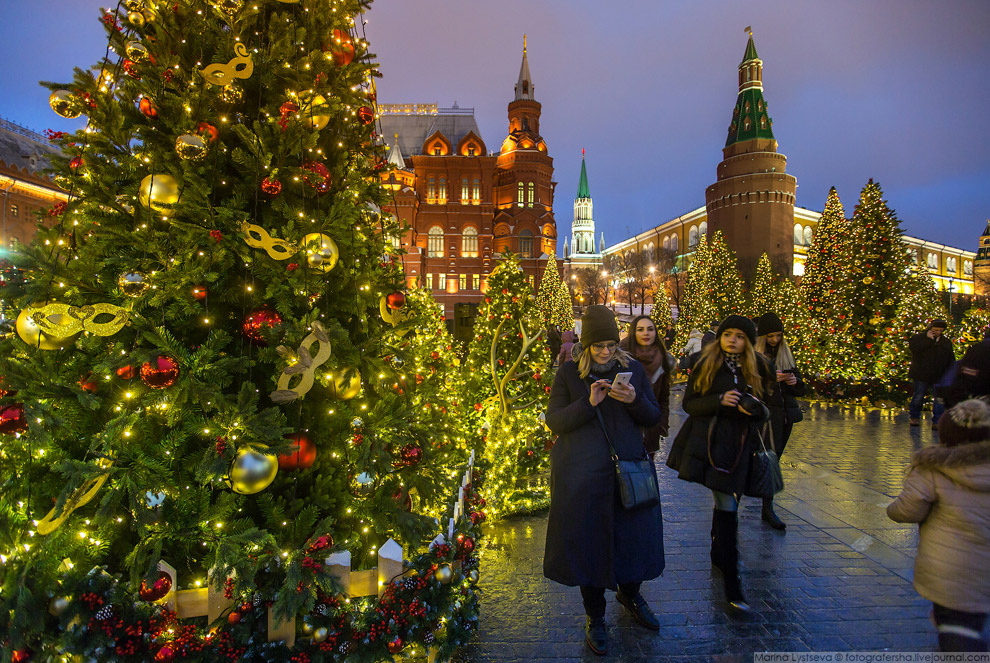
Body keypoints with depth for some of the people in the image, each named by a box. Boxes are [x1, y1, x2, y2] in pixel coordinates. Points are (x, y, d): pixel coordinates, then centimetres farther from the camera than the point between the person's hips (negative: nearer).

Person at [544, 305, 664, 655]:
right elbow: (554, 422, -6)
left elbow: (654, 417, 5)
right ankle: (595, 616, 31)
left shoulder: (633, 369, 4)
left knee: (637, 537, 11)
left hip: (628, 468, 2)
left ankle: (629, 592, 44)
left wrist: (634, 400, -16)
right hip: (583, 474, -2)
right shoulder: (569, 373, -2)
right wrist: (588, 403, -20)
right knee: (589, 541, 8)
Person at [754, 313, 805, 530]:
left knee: (774, 457, 12)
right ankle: (768, 508, -7)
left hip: (786, 413, 6)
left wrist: (794, 381, -6)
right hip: (765, 412, -6)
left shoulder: (786, 353, 13)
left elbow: (799, 389, 16)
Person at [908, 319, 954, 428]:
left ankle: (937, 422, 4)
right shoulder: (918, 338, 1)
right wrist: (928, 340, -16)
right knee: (918, 397, 6)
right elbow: (914, 348, -21)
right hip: (921, 375, -3)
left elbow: (951, 360, 16)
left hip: (939, 377, 3)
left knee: (940, 400, -2)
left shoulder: (946, 342, 13)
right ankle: (914, 417, 24)